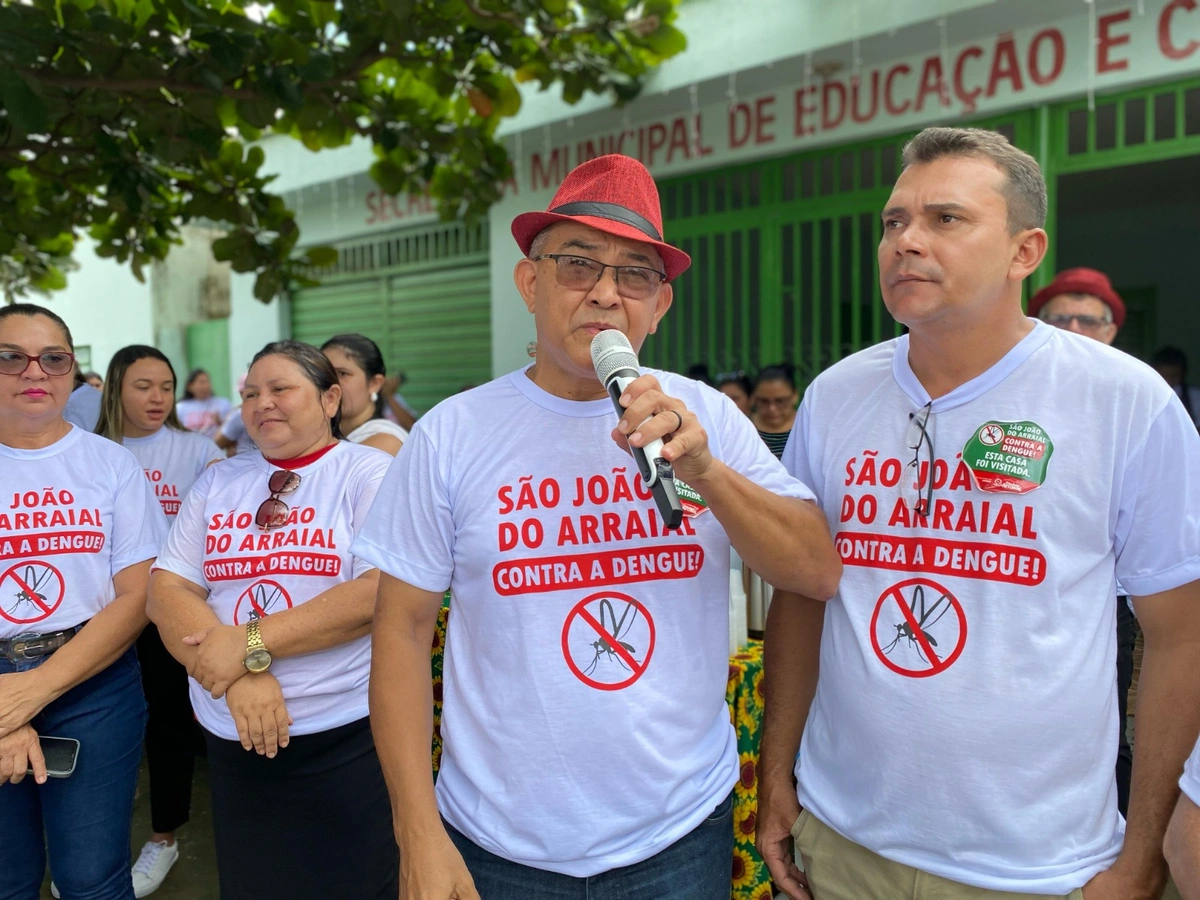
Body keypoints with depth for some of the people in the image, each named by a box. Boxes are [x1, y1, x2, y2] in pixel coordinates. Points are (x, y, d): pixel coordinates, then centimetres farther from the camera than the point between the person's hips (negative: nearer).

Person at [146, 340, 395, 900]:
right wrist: (241, 679, -14)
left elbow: (379, 595, -17)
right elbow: (167, 592, 2)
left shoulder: (369, 473, -5)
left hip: (346, 741, -4)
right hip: (232, 740, 5)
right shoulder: (217, 483, 10)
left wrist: (251, 643, -18)